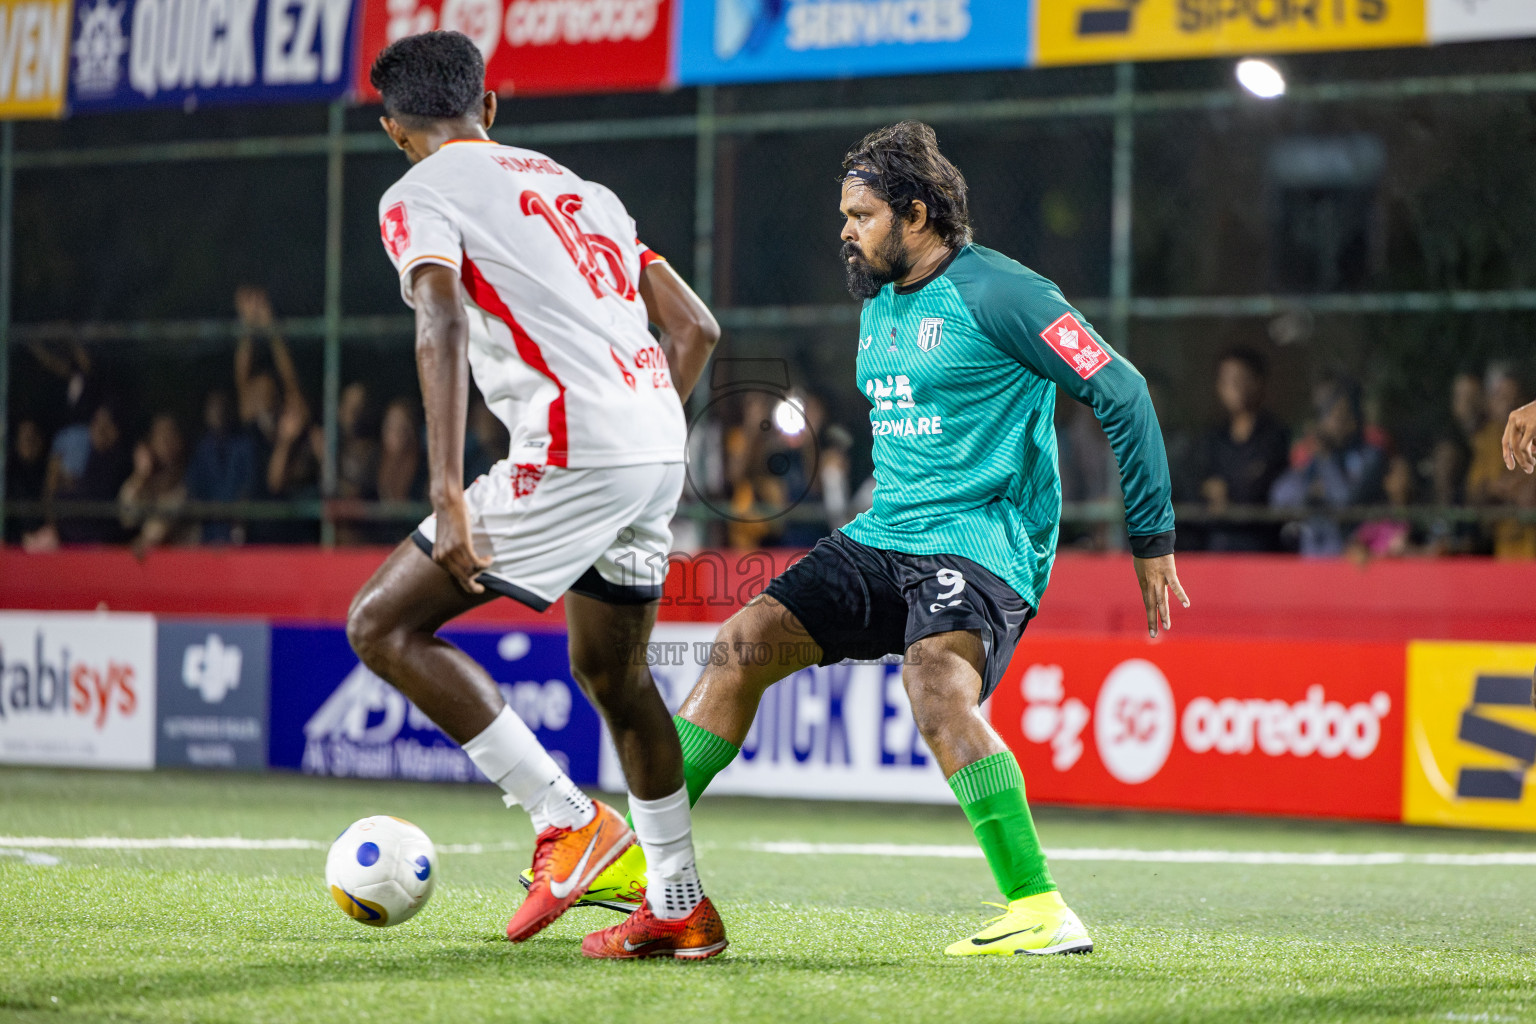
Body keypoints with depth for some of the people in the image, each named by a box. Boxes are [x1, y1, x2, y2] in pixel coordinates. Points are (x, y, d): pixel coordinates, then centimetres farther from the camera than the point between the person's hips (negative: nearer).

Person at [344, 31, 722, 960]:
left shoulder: (419, 195, 3)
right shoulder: (575, 187, 26)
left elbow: (443, 325, -15)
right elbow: (695, 326, 23)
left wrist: (448, 495, -23)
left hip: (572, 453, -8)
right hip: (658, 449, 8)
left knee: (383, 624, -1)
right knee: (611, 672, 23)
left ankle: (569, 819, -6)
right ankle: (680, 908, 27)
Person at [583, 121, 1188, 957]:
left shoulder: (993, 292, -11)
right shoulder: (878, 306, 15)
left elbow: (1119, 392, -10)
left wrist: (1152, 538, -9)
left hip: (983, 543, -8)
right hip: (884, 540, 8)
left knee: (935, 684, -33)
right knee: (743, 642, -3)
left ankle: (1041, 913, -34)